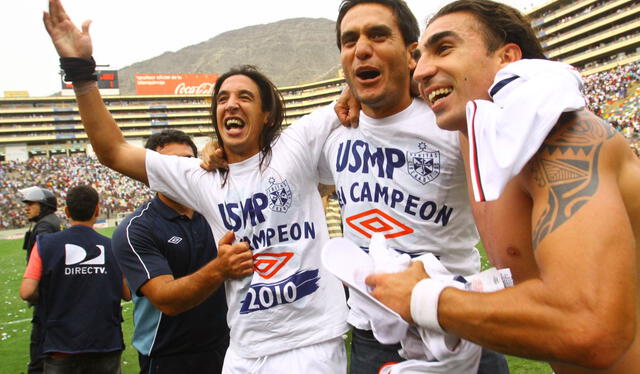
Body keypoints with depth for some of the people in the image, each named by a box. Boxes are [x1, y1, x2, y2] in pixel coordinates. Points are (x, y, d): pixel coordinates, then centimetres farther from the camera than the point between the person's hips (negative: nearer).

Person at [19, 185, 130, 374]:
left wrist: (49, 300, 8)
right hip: (106, 345, 1)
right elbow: (128, 294, 1)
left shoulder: (45, 244, -7)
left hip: (61, 347, -1)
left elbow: (27, 292, -13)